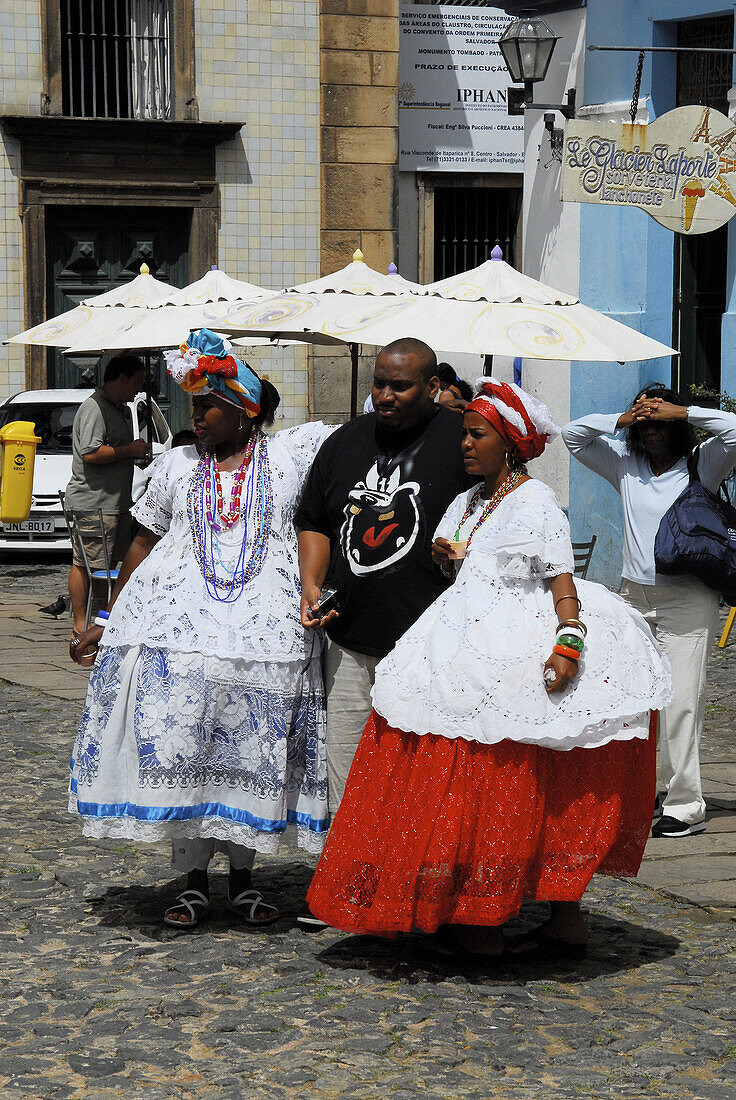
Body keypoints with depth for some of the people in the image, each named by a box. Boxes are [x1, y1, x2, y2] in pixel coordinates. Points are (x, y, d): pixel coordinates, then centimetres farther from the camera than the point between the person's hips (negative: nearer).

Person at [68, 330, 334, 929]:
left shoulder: (290, 453, 8)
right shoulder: (178, 464, 14)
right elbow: (143, 546, 17)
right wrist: (111, 621, 16)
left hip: (264, 628, -1)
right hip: (179, 626, 1)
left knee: (254, 754, 1)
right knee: (178, 748, -4)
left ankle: (243, 879, 16)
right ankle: (194, 882, 8)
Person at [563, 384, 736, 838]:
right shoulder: (625, 465, 11)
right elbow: (573, 434, 12)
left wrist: (680, 412, -10)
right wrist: (622, 419, 0)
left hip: (688, 599, -5)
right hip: (635, 596, 5)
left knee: (681, 702, -9)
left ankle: (686, 807, -6)